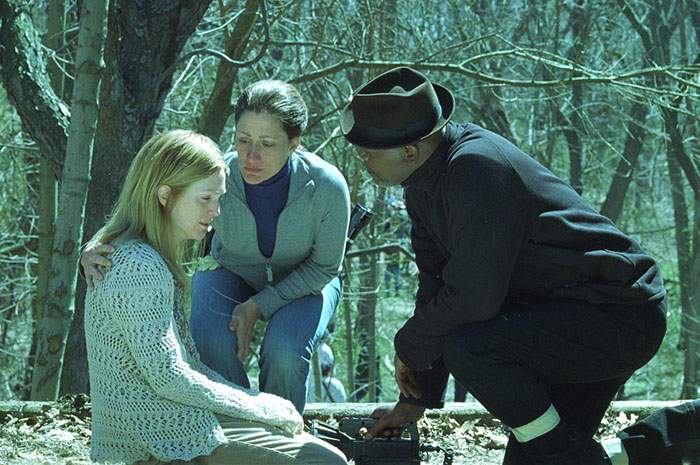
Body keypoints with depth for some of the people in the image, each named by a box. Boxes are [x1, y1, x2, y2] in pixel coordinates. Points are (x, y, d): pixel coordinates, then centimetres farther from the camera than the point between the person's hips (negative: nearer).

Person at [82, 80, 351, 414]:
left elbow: (324, 265, -15)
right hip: (233, 274, 1)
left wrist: (259, 305, -24)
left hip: (303, 283, -1)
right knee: (210, 342, -29)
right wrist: (98, 246, -44)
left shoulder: (327, 186, -31)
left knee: (284, 352, -30)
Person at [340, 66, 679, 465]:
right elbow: (436, 282, 11)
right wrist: (417, 396, 9)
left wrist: (409, 346, -10)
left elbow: (472, 297, -27)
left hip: (623, 319, -10)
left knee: (468, 347, -28)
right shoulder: (423, 184, 5)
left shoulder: (477, 168, -26)